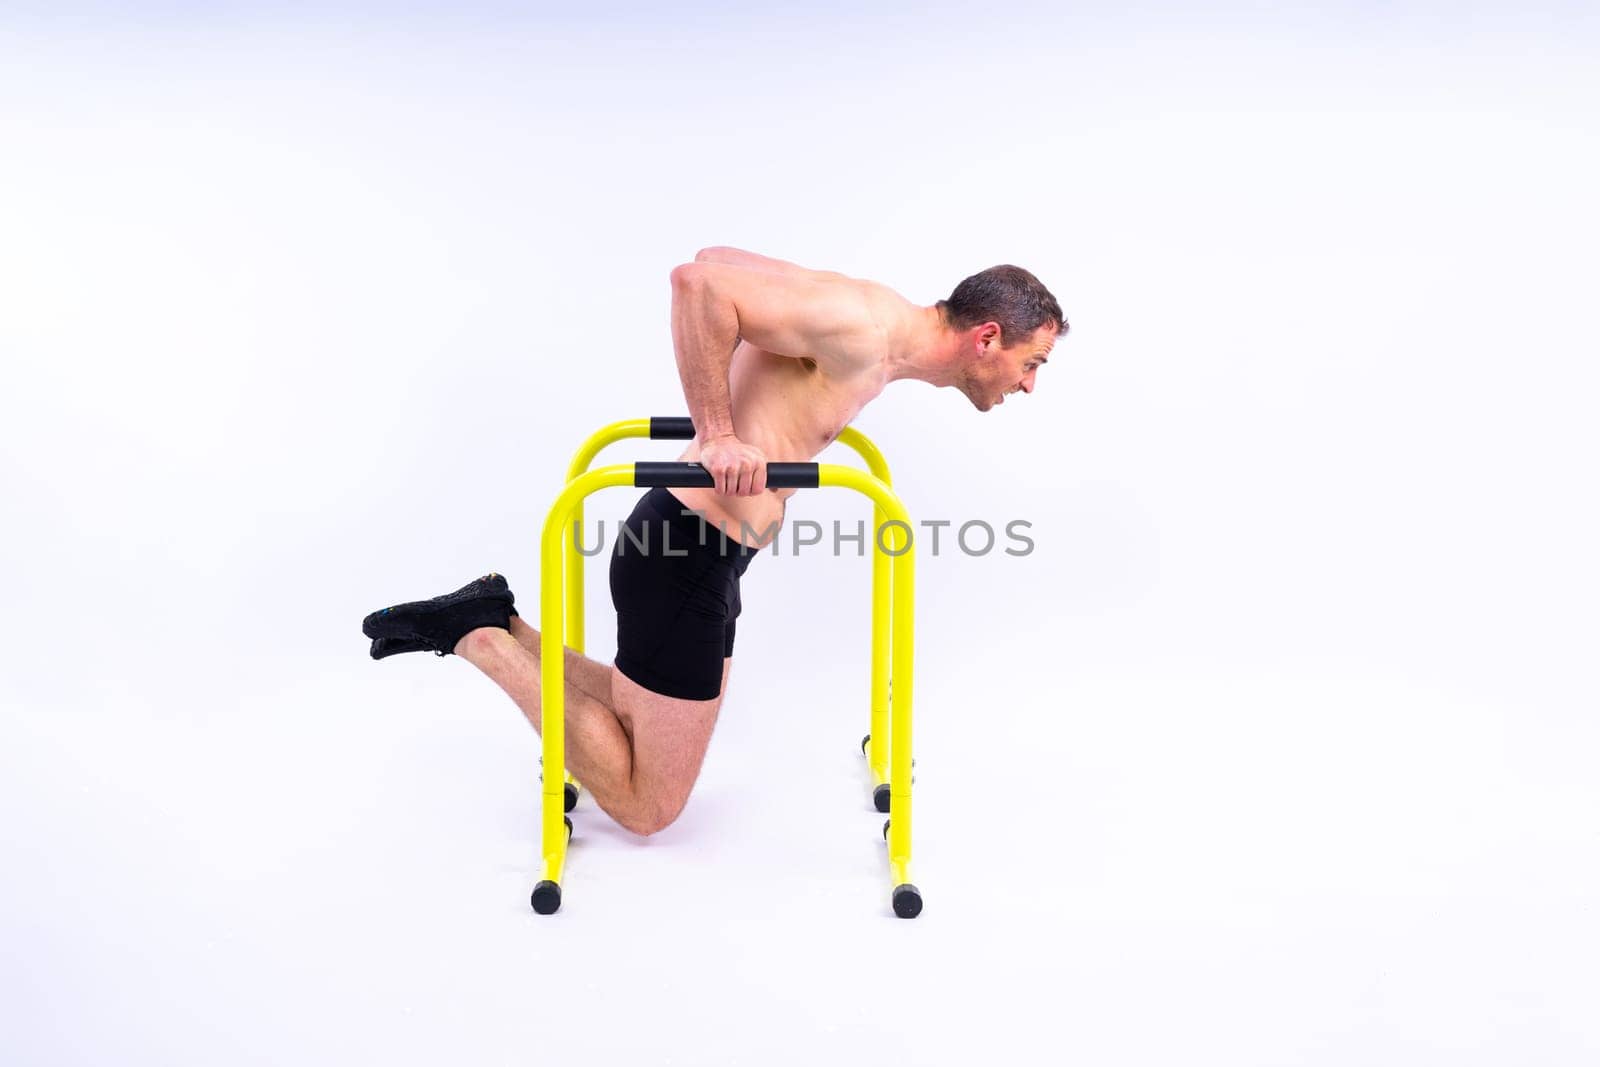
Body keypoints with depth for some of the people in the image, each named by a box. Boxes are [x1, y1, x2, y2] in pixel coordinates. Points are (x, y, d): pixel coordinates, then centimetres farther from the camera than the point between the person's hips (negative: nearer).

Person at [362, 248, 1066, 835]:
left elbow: (719, 259, 19)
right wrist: (719, 434, -23)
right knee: (645, 806, 4)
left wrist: (754, 409, 17)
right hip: (688, 558, -10)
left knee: (650, 721, 28)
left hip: (698, 547, 10)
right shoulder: (868, 327, -18)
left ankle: (501, 624, 20)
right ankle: (477, 635, 3)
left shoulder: (870, 328, 11)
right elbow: (699, 281, -27)